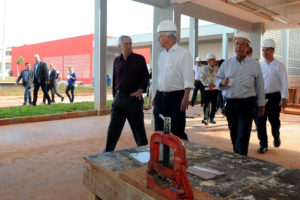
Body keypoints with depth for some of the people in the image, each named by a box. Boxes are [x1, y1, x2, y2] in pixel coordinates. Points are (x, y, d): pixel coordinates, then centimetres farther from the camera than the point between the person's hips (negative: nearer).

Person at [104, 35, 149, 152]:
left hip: (134, 98, -3)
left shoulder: (139, 59, 0)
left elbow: (145, 77, -1)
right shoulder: (117, 61, 11)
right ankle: (108, 151, 20)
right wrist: (114, 96, 15)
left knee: (138, 128, 6)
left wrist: (140, 90, -18)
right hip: (119, 98, 3)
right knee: (113, 128, 7)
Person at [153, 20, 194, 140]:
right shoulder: (162, 55, 15)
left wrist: (185, 98, -20)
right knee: (159, 131, 12)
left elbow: (188, 79, -12)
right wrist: (156, 96, 16)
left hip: (176, 97, -7)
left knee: (177, 132, -3)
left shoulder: (183, 54, -6)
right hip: (161, 97, 7)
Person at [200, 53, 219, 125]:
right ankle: (206, 118, -4)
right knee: (206, 103, -7)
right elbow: (202, 78, -2)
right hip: (207, 88, -2)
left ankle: (212, 118, 16)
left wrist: (213, 84, -13)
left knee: (214, 104, 5)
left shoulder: (217, 69, 4)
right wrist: (207, 85, -12)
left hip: (215, 88, 2)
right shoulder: (204, 68, 0)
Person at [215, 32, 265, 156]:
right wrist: (222, 82, -12)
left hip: (246, 104, -3)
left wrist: (261, 104, 8)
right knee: (234, 134, 13)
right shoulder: (226, 64, 8)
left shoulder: (254, 65, 2)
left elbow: (259, 86, 6)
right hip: (230, 103, 3)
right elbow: (217, 79, 11)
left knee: (243, 136, -6)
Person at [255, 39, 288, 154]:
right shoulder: (259, 66, 9)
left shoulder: (279, 66, 1)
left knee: (274, 121, 5)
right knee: (260, 122, 1)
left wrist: (284, 98, -11)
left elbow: (284, 83, -3)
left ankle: (276, 137, 37)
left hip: (274, 97, -2)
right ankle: (263, 145, 13)